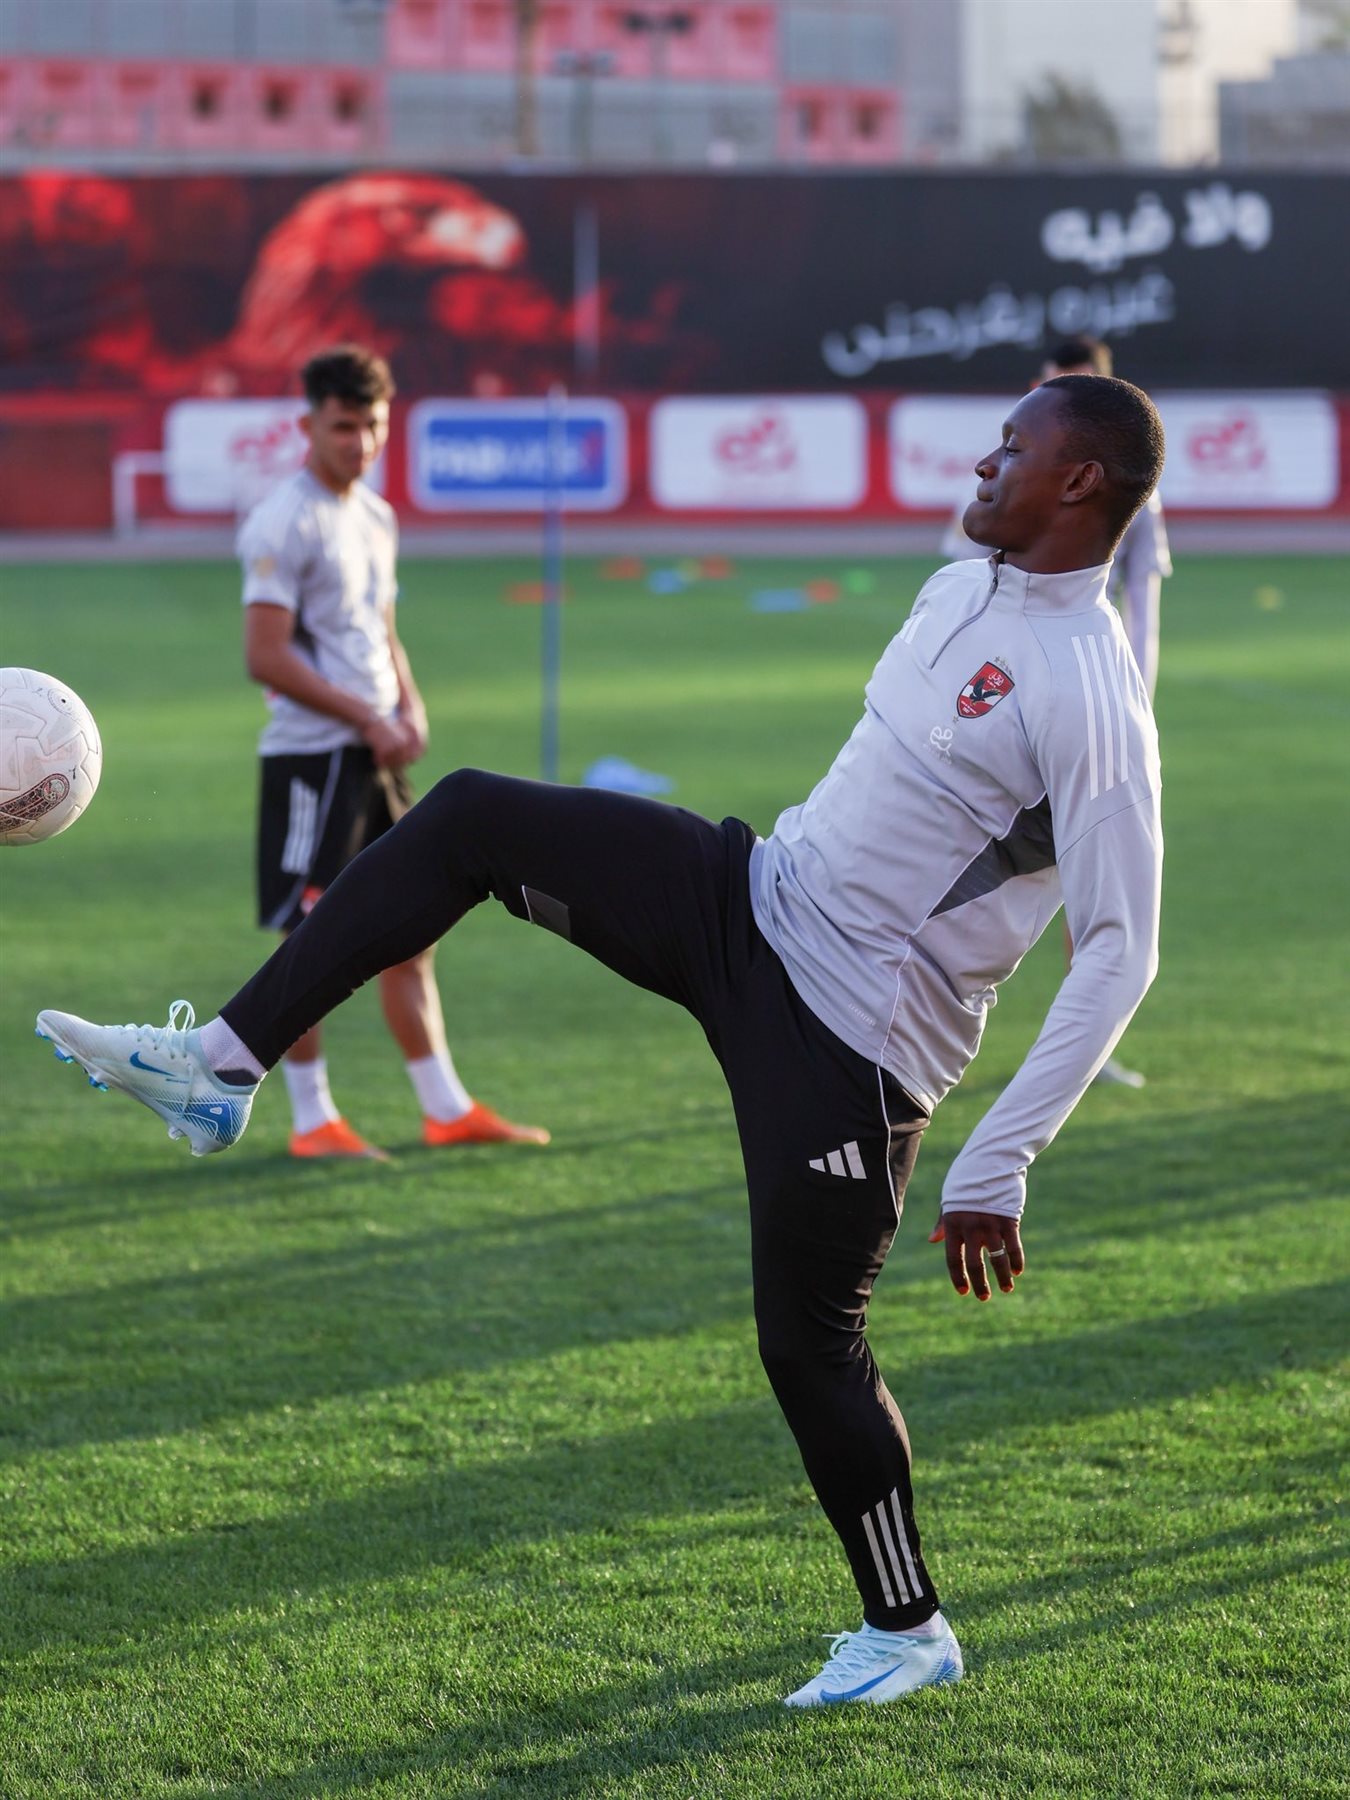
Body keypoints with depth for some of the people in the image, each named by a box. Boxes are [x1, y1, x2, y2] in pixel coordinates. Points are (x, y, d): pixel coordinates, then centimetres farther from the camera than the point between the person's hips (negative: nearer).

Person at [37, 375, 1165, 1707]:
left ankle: (908, 1631, 19)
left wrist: (996, 1171, -24)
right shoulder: (959, 594, 6)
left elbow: (1120, 957, -23)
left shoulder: (1093, 699, -22)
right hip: (754, 900, 9)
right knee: (471, 818, 0)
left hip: (849, 1043, -9)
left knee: (807, 1340, -3)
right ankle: (223, 1066, 3)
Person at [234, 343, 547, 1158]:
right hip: (310, 755, -8)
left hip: (377, 755, 8)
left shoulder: (376, 516, 14)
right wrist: (366, 719, -15)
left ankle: (447, 1109, 15)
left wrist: (409, 706, 5)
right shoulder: (284, 524, -12)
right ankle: (312, 1120, 5)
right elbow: (267, 657, -17)